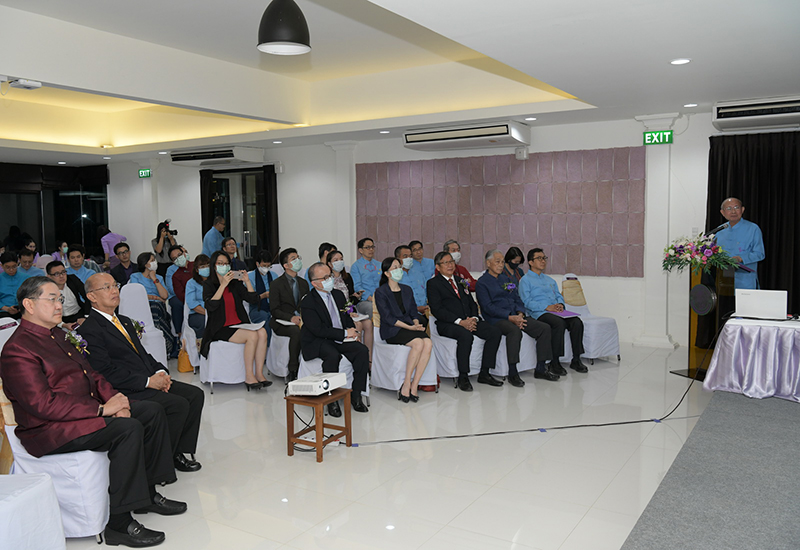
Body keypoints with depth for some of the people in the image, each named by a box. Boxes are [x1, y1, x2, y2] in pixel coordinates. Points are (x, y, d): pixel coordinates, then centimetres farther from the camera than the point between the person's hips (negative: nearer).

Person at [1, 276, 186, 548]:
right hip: (50, 431, -10)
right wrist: (101, 410, -23)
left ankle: (147, 493, 13)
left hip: (87, 410, 10)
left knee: (152, 411, 2)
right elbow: (44, 405, -23)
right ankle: (119, 523, -20)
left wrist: (113, 398, -1)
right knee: (128, 428, -29)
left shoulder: (58, 335, 15)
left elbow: (89, 373, 18)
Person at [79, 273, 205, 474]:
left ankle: (179, 452, 2)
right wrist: (148, 381, -19)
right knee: (179, 404, -23)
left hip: (150, 381, 9)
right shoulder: (89, 330, -10)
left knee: (195, 394, -5)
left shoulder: (125, 321, 20)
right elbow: (106, 373, -18)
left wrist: (160, 371, 1)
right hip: (126, 392, -9)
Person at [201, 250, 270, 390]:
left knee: (262, 332, -25)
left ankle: (259, 374, -21)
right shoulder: (208, 284, 4)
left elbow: (253, 300, 9)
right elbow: (211, 306, -15)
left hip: (239, 324, 5)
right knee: (252, 335, -29)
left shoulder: (235, 283, 16)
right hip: (220, 329, -5)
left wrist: (247, 282, -2)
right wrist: (223, 285, -17)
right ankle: (249, 377, -21)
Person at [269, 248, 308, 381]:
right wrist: (291, 318, -22)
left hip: (301, 320, 4)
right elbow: (274, 310, -6)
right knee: (296, 331, -37)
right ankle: (293, 372, -29)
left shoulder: (304, 283, 17)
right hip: (281, 323, -4)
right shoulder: (276, 284, 0)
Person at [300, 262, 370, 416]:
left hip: (341, 339, 6)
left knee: (363, 351, -18)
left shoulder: (338, 295, 11)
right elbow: (318, 330, -18)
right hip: (317, 341, -6)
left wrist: (352, 331, -1)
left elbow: (347, 318, 21)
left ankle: (356, 395, -10)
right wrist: (345, 333, -17)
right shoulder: (307, 302, -12)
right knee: (333, 356, -36)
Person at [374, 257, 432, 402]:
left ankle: (413, 386, -22)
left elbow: (414, 311, 17)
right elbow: (387, 317, -10)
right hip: (391, 331, -5)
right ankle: (406, 384, -21)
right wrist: (409, 327, -17)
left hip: (410, 327, 5)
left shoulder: (407, 290, 18)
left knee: (428, 344, -26)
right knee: (418, 343, -31)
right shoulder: (381, 292, -2)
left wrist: (416, 323, -6)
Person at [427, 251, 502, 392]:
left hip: (469, 321, 7)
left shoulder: (460, 281, 23)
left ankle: (484, 374, -8)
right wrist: (460, 322, -19)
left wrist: (473, 318, -4)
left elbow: (472, 303, 20)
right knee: (466, 335, -37)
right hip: (447, 325, -7)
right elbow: (437, 309, -10)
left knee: (495, 332, -15)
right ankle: (463, 377, -22)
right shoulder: (433, 283, 2)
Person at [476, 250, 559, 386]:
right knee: (515, 331, -38)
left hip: (515, 317, 7)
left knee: (545, 328, -9)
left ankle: (540, 369, -2)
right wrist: (510, 317, -19)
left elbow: (517, 298, 18)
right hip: (496, 319, -7)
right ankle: (512, 373, -29)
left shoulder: (507, 279, 22)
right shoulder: (482, 283, -1)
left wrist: (520, 313, -5)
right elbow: (488, 307, -11)